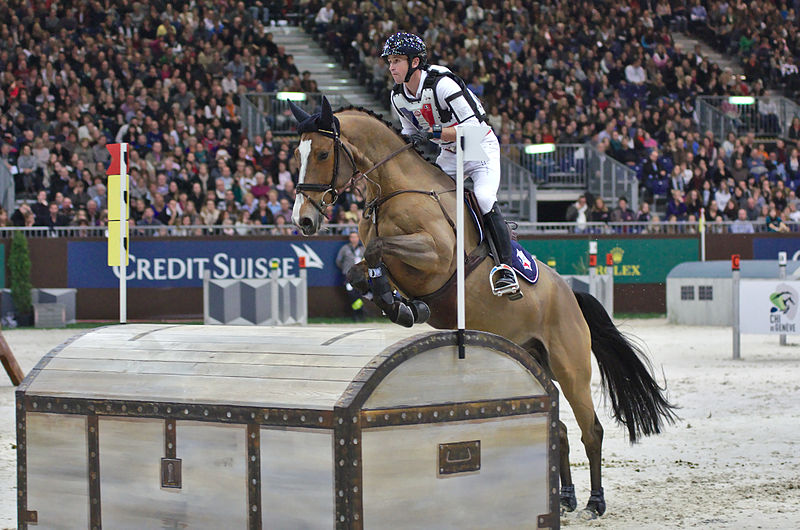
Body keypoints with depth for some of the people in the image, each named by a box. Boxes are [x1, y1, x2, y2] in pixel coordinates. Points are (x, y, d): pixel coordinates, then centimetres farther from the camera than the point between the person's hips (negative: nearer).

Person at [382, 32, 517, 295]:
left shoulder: (441, 84, -27)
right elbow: (412, 132, 12)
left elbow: (473, 125, -30)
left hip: (481, 147, -7)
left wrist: (434, 132, -37)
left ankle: (507, 267, -25)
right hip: (449, 154, 7)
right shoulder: (398, 97, -4)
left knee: (483, 197, -29)